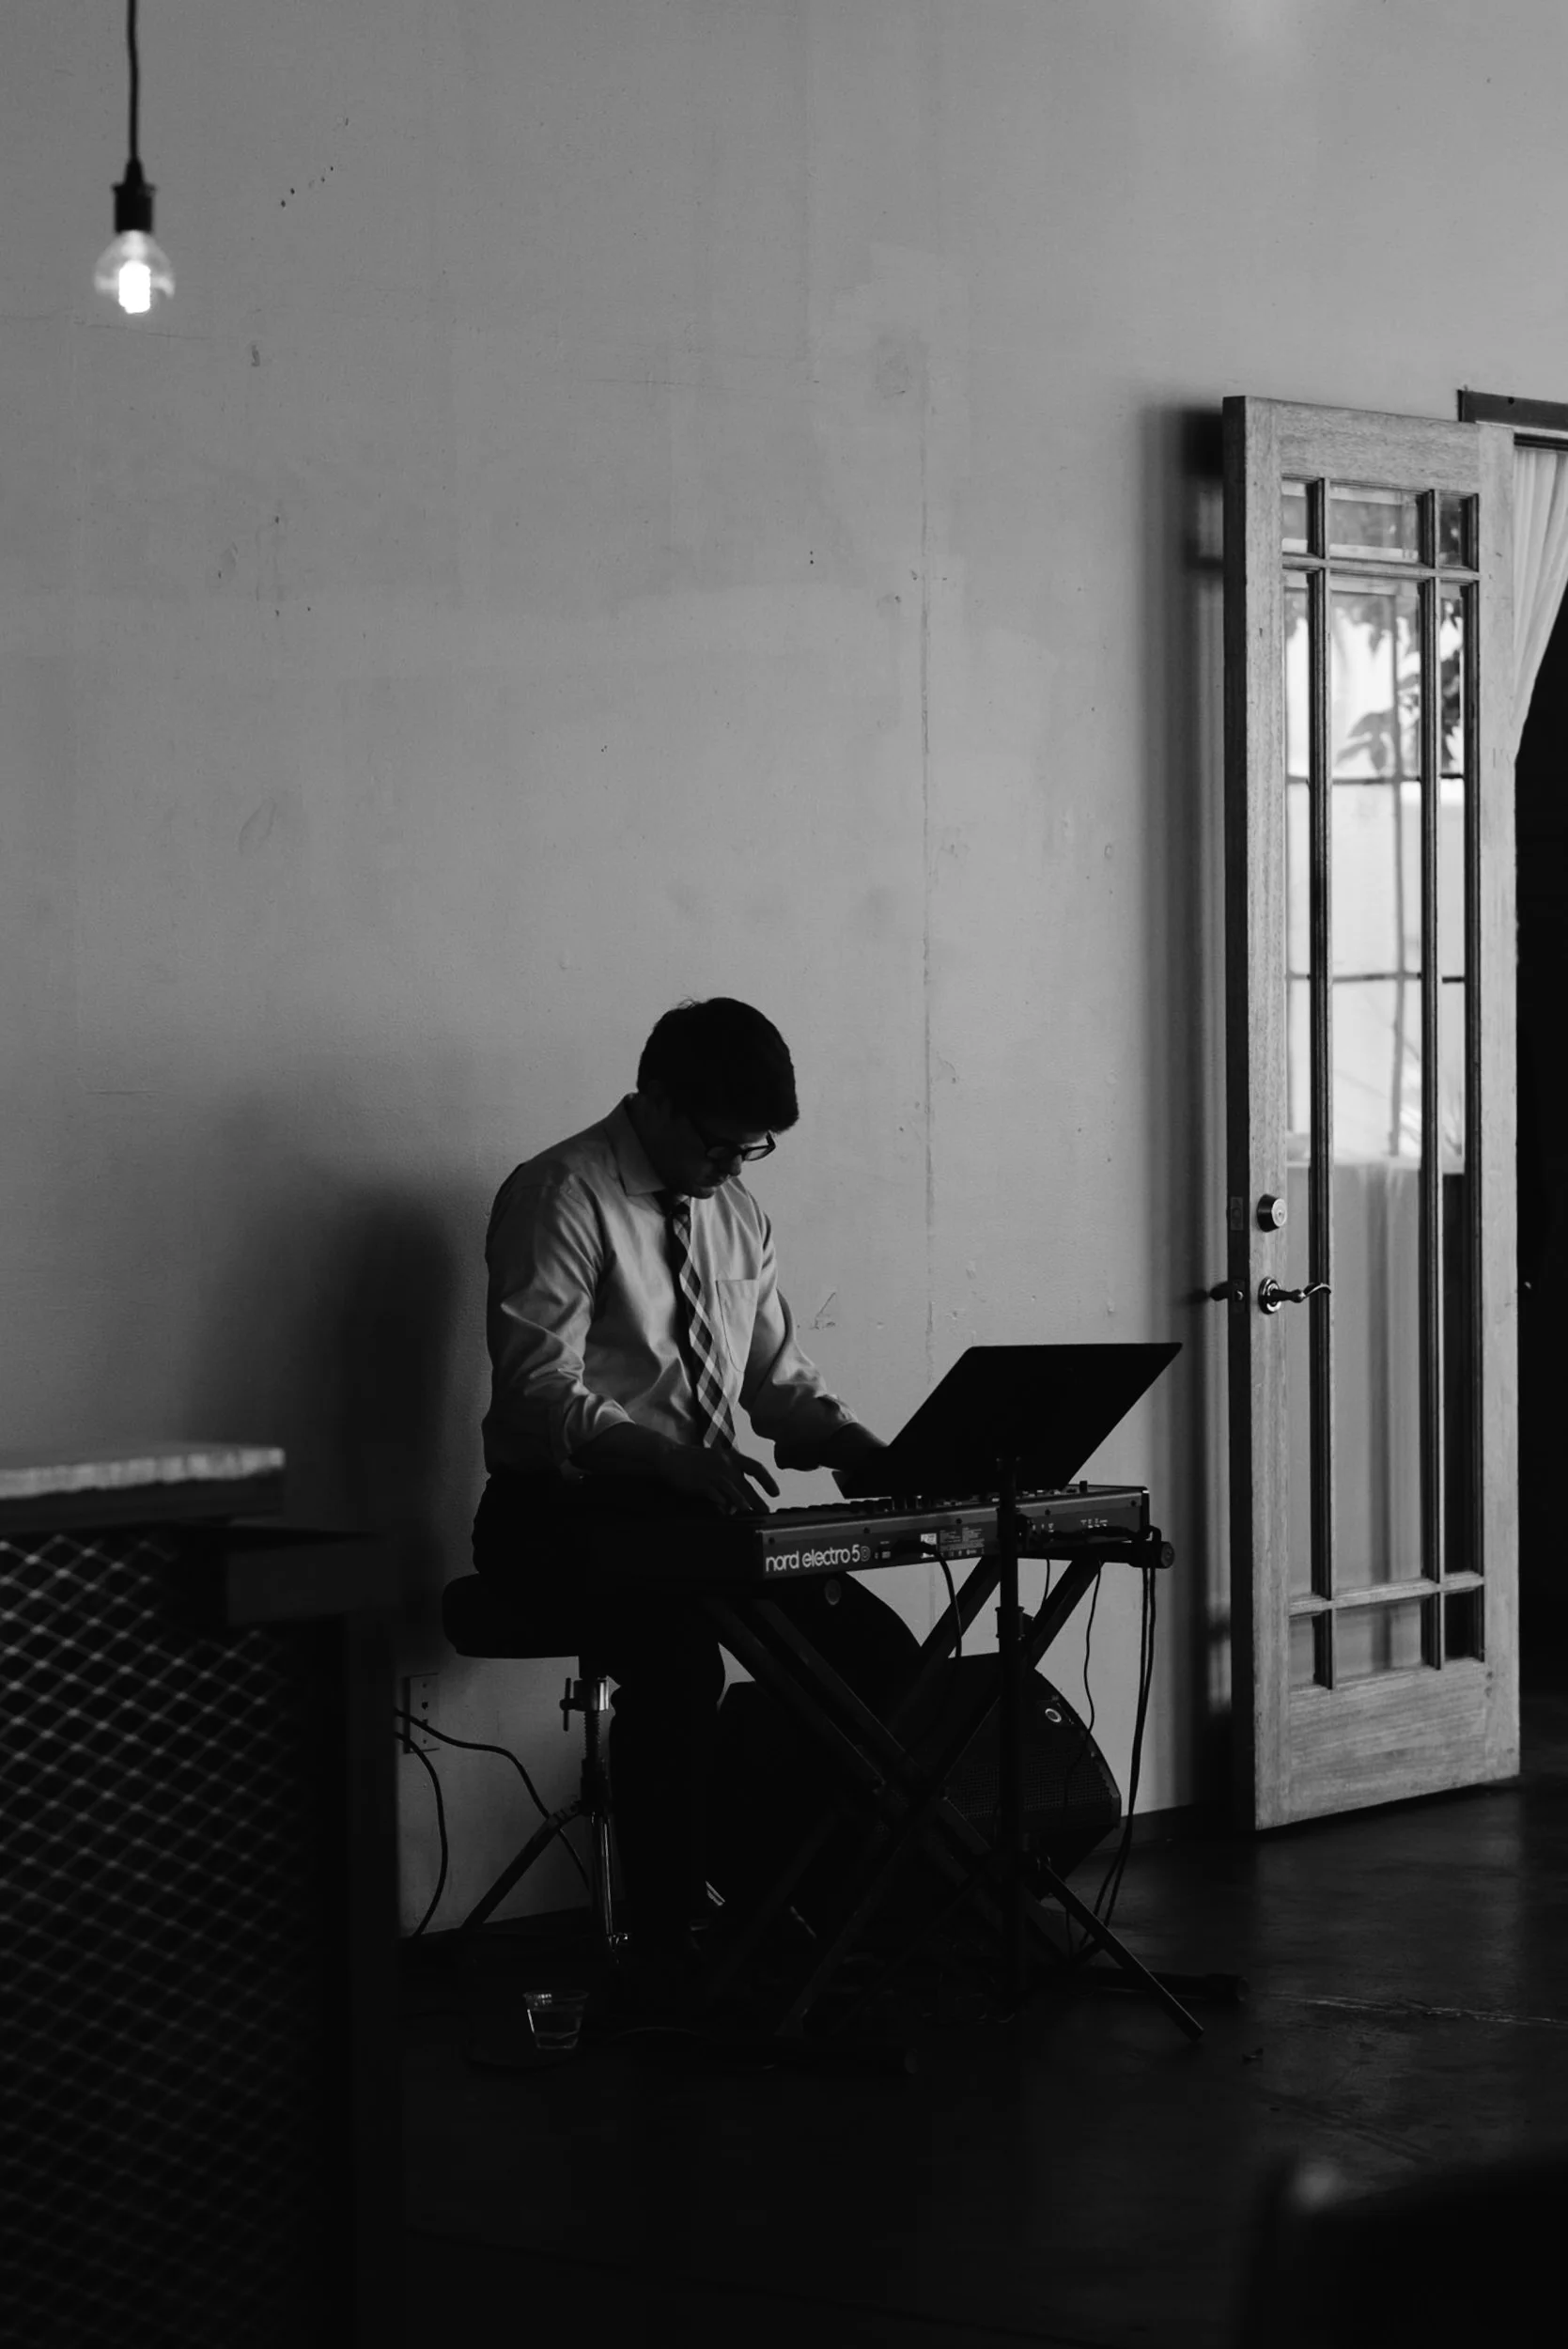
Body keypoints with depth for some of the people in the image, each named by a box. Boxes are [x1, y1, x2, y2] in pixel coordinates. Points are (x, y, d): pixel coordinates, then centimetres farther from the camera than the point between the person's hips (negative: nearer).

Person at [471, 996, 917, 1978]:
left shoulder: (738, 1216, 13)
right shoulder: (561, 1197, -11)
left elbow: (781, 1375, 18)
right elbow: (539, 1396, -20)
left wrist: (859, 1447, -4)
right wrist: (672, 1458, -35)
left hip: (699, 1511, 7)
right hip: (565, 1514, -7)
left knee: (881, 1656, -14)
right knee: (679, 1662, -36)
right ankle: (665, 1949, -26)